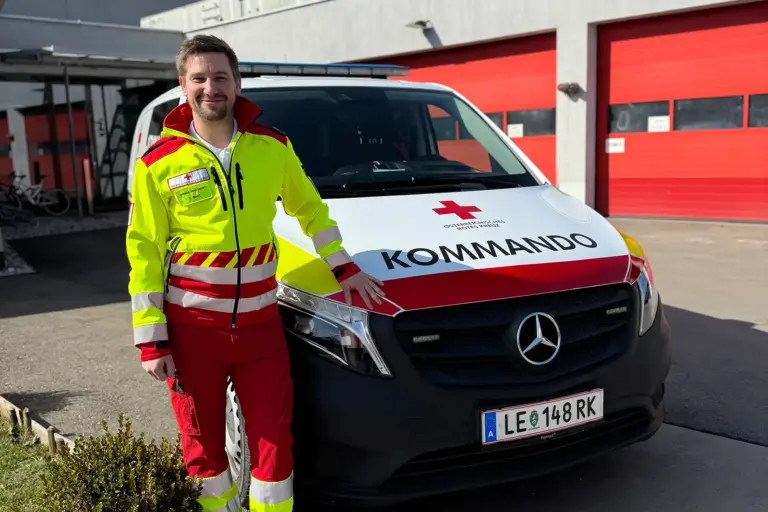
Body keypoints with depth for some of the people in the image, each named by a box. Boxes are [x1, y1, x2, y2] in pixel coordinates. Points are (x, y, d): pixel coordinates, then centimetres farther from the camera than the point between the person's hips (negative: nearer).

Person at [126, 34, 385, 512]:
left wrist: (342, 266, 9)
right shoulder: (159, 162, -6)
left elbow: (309, 208, 14)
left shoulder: (272, 145, 0)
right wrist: (150, 338, -6)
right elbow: (144, 252, -4)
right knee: (203, 442, 14)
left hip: (260, 320, 1)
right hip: (192, 326, -1)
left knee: (274, 440, 7)